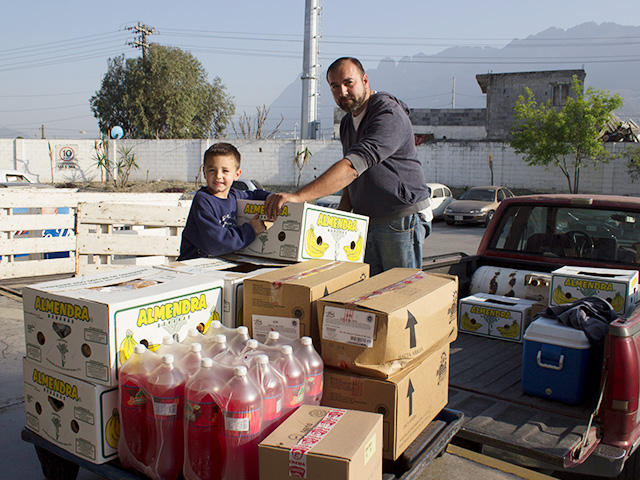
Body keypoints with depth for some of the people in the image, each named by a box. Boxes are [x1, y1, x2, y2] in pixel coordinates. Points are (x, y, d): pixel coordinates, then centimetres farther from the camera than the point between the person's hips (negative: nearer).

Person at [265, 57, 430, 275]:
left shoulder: (389, 114, -18)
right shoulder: (347, 123, 12)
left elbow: (352, 166, -32)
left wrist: (298, 196, -39)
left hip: (401, 220, -8)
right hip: (367, 222, 8)